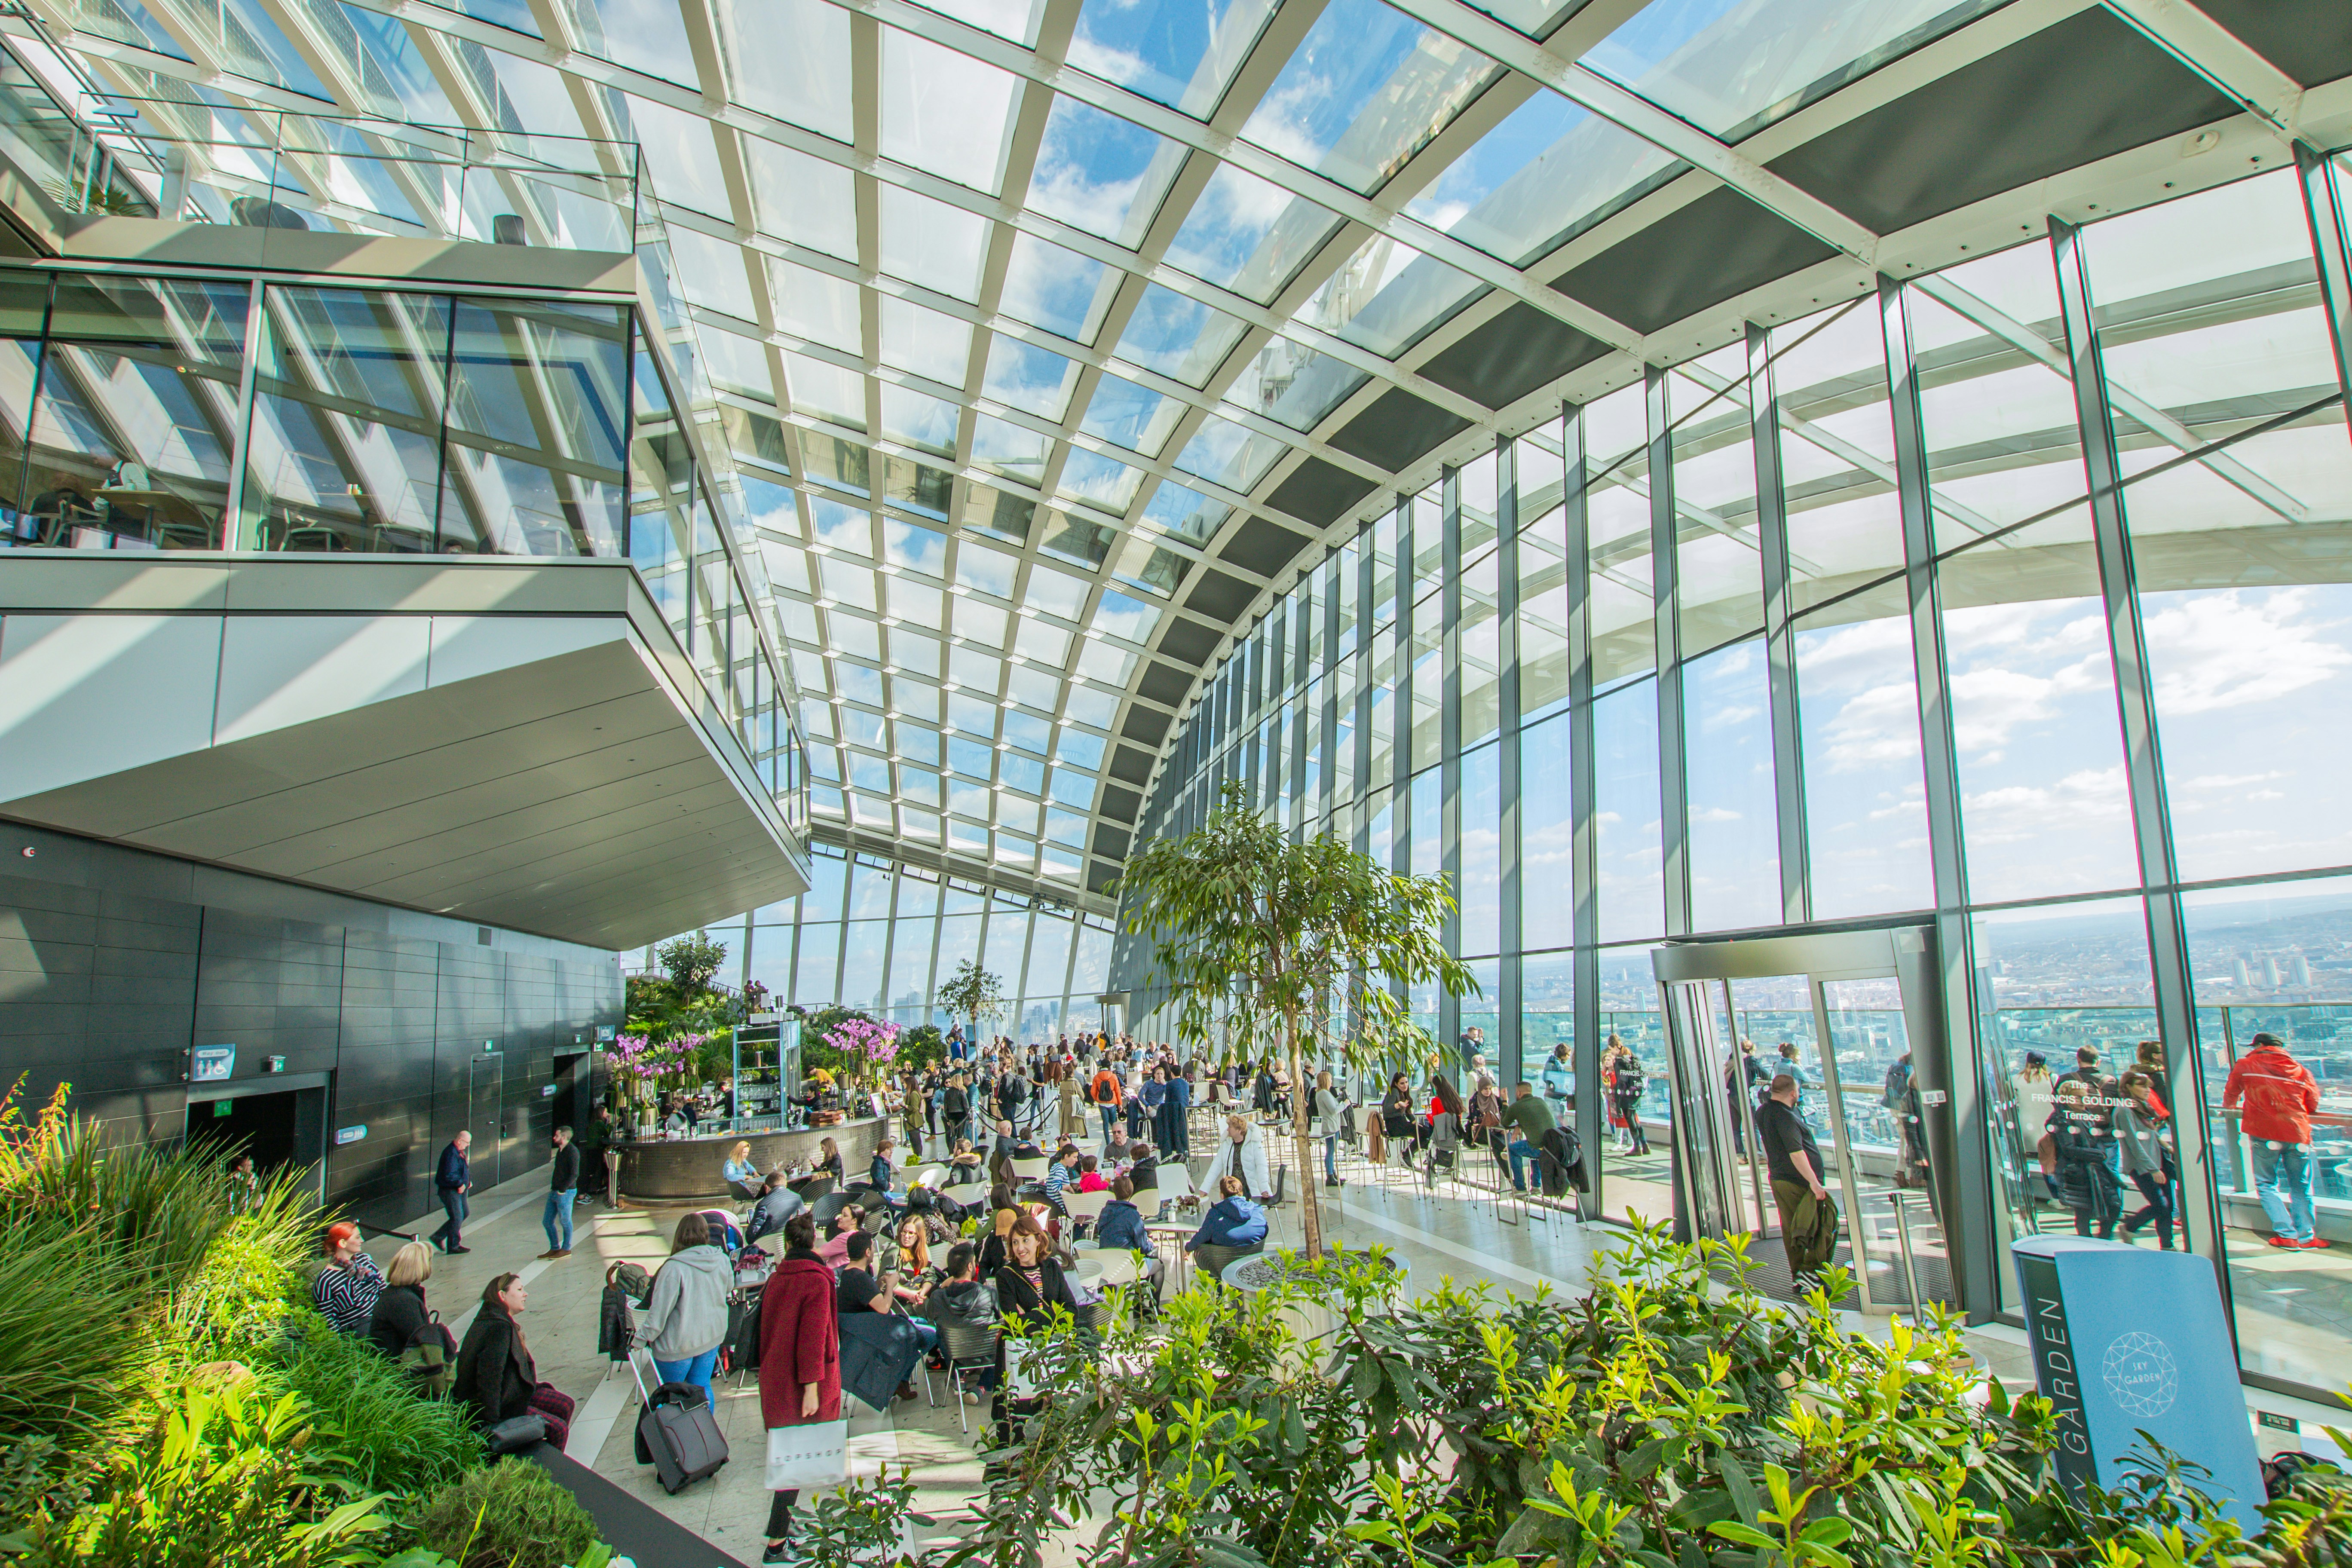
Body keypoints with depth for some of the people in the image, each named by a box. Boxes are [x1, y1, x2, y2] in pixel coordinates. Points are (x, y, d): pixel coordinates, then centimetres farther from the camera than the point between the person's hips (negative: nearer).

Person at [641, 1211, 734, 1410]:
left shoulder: (674, 1268, -23)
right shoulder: (722, 1260, -7)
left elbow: (660, 1310, -19)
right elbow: (729, 1287, 11)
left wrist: (643, 1337, -5)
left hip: (679, 1344, -5)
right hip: (712, 1337, 5)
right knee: (702, 1388, 17)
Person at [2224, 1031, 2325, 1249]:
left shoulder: (2244, 1066, 3)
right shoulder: (2301, 1070, 9)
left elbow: (2231, 1095, 16)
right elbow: (2313, 1104, 15)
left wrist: (2228, 1108, 37)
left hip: (2264, 1134, -3)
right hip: (2298, 1134, 3)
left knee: (2266, 1185, 9)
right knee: (2301, 1188, 15)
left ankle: (2287, 1234, 2)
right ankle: (2306, 1237, 15)